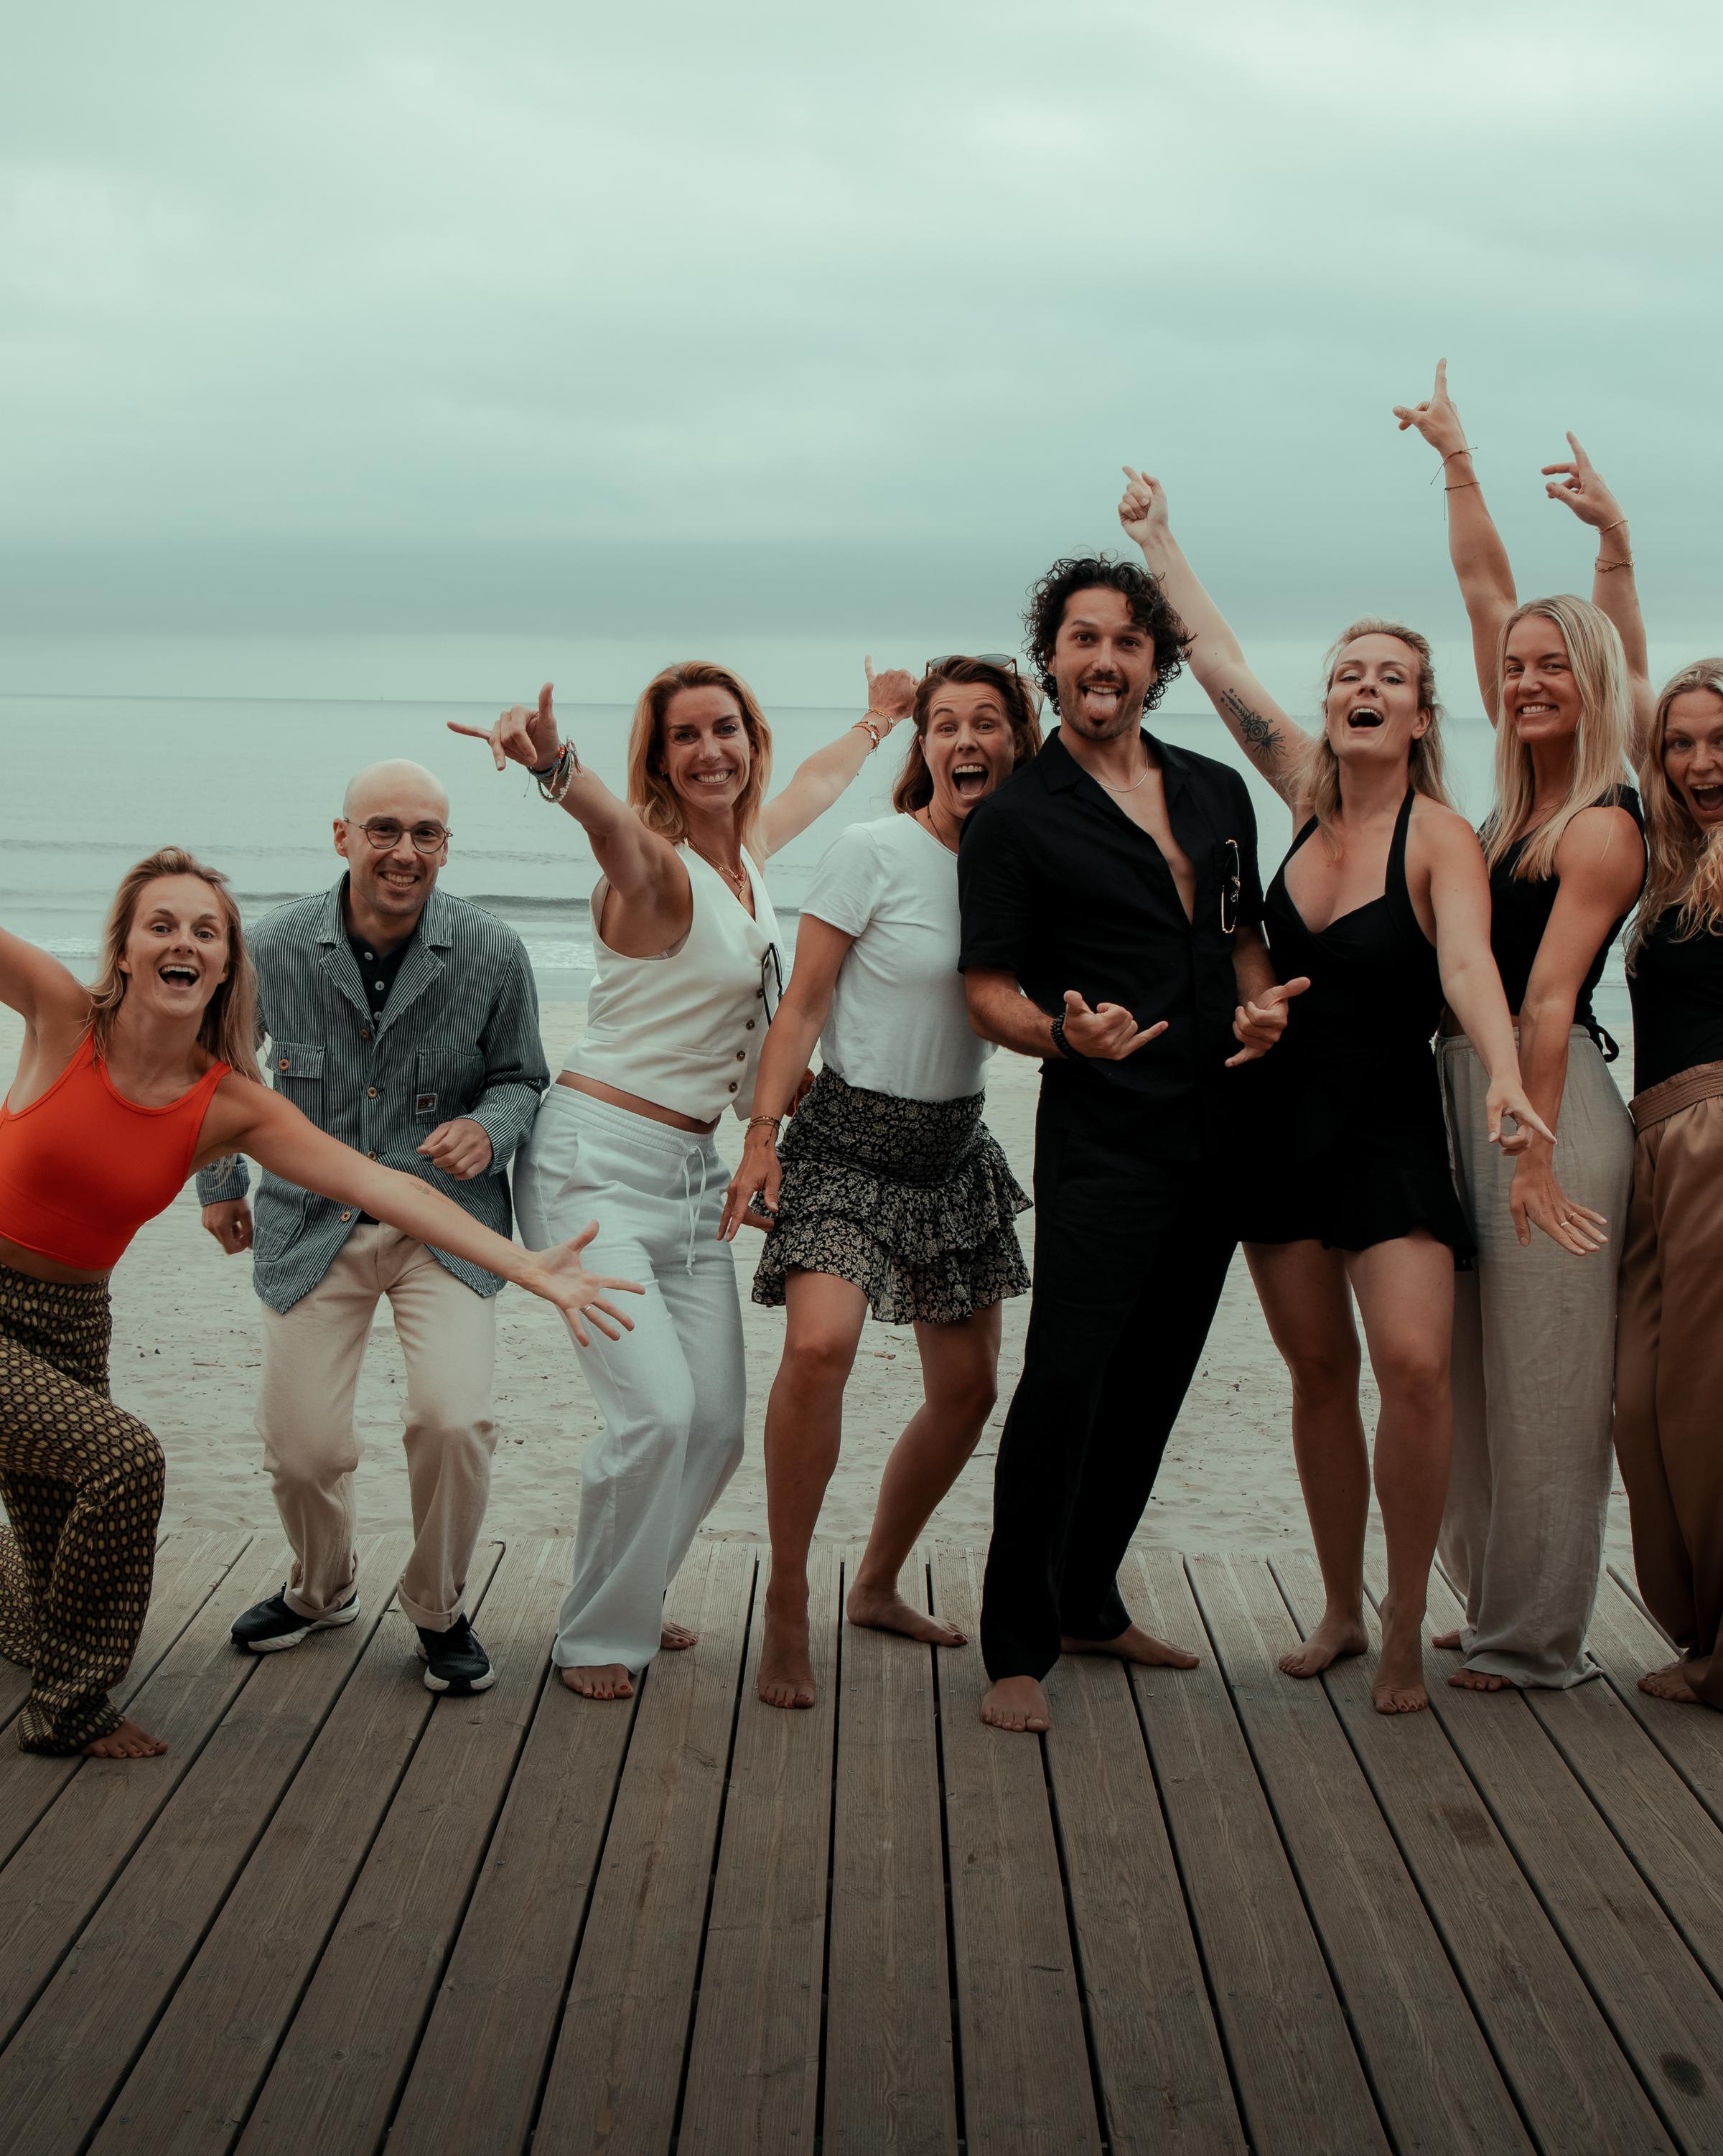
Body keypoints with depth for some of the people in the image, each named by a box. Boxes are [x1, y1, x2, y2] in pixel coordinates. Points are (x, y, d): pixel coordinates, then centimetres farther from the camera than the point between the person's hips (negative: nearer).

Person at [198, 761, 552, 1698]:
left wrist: (488, 1129, -18)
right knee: (301, 1444, 1)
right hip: (310, 1224, 1)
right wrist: (219, 1182, 22)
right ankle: (321, 1589, 36)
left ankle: (438, 1609, 9)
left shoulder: (491, 953, -9)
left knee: (452, 1417, -20)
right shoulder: (277, 948, -7)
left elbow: (520, 1078, 5)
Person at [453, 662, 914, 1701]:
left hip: (693, 1174, 8)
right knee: (659, 1408, -19)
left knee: (718, 1424, 0)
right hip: (599, 1159, -8)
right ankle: (598, 1637, 2)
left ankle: (632, 1601, 24)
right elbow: (609, 821, -38)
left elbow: (817, 782, 34)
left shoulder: (748, 853, 11)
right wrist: (555, 761, -60)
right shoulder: (658, 866, -13)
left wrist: (876, 723, 51)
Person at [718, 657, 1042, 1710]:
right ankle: (787, 1607, -14)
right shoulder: (874, 852, -10)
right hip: (851, 1138, -6)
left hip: (957, 1148, 6)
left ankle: (878, 1585, 31)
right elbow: (804, 1001, -10)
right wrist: (764, 1131, -16)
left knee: (968, 1389, 10)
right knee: (821, 1343, -27)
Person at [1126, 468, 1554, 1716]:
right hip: (1284, 1118, 5)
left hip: (1390, 1130, -5)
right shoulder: (1311, 797, 4)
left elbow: (1468, 965, -28)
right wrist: (1158, 541, 15)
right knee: (1319, 1369, 9)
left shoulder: (1440, 837, -11)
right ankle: (1340, 1611, 21)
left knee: (1413, 1366, -16)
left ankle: (1408, 1629, -2)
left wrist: (1506, 1078, -45)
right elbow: (1220, 665, 10)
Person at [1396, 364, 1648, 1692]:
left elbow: (1548, 998, -18)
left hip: (1549, 1098, -8)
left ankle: (1539, 1642, 6)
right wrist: (1457, 459, 23)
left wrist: (1537, 1153, -19)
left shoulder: (1605, 826, -11)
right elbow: (1487, 592, 17)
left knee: (1542, 1378, -2)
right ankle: (1497, 1606, 21)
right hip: (1472, 1085, 8)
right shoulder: (1521, 788, 10)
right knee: (1474, 1368, 11)